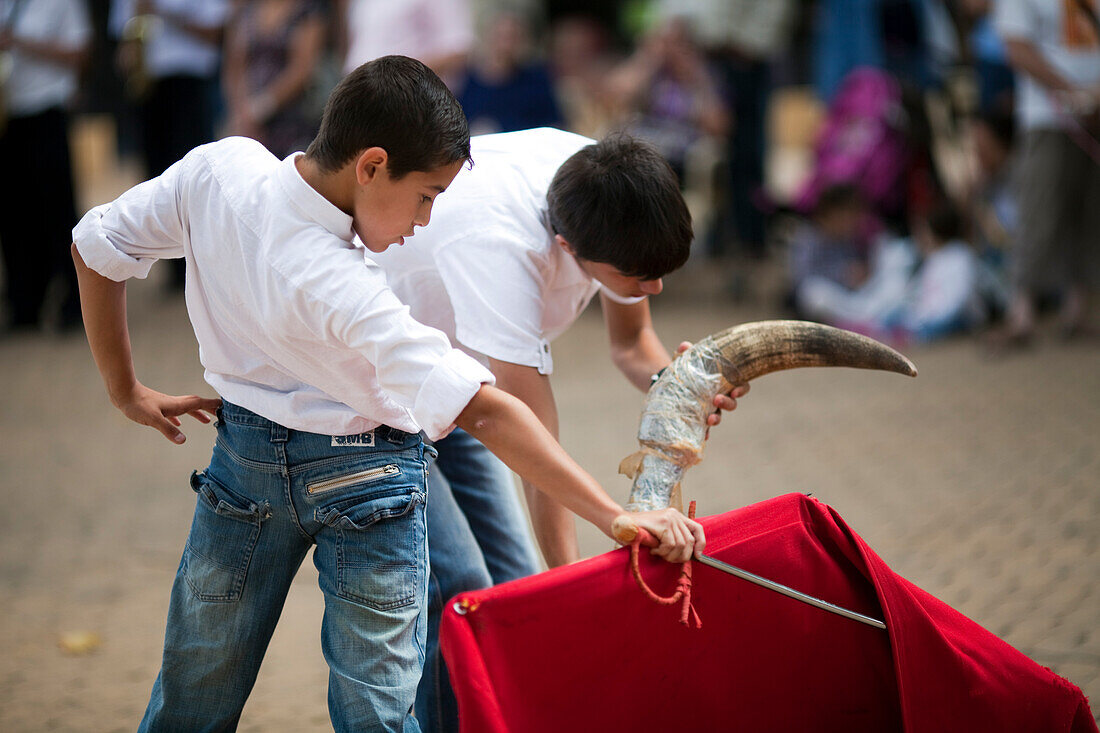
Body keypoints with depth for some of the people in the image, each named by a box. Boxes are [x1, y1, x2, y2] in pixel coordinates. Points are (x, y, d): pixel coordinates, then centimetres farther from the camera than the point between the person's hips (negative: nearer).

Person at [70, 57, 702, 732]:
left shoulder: (218, 169, -18)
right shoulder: (350, 295, -33)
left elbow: (96, 250, -3)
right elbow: (483, 413, -36)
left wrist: (128, 391, 10)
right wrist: (616, 518, -37)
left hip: (243, 453, 6)